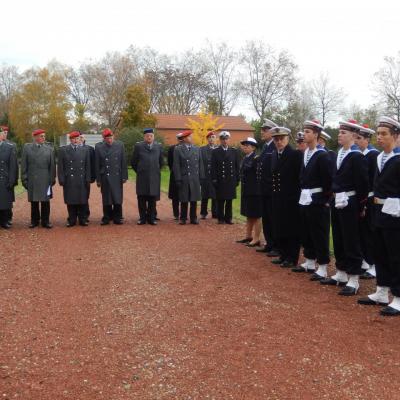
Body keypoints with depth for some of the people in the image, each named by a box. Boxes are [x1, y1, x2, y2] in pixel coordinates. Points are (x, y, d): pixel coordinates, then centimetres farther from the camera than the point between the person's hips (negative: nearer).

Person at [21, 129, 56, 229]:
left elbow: (52, 166, 5)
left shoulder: (49, 149, 5)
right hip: (32, 181, 0)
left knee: (45, 201, 2)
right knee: (34, 201, 8)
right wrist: (24, 179, -1)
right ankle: (34, 221, 19)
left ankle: (45, 221, 12)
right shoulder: (27, 147, 5)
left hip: (45, 180, 0)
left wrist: (52, 179, 2)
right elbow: (23, 165, 4)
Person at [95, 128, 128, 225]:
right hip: (105, 177, 0)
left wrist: (124, 176, 0)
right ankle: (106, 218, 15)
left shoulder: (120, 145, 2)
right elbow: (97, 165, 2)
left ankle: (117, 217, 12)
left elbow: (123, 162, 3)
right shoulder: (98, 147, 0)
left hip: (117, 177, 0)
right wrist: (98, 179, 0)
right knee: (106, 199, 6)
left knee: (118, 199, 1)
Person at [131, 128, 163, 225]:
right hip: (142, 177, -1)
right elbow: (133, 162, 8)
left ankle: (151, 218, 11)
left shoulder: (159, 147, 8)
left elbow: (161, 162, 18)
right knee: (141, 198, 2)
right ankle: (142, 218, 10)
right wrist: (139, 172, 10)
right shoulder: (138, 146, 2)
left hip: (154, 177, 1)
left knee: (152, 199, 4)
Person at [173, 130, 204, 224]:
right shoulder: (177, 149, 0)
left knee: (194, 199, 5)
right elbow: (176, 165, -4)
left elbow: (200, 164, 10)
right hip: (184, 179, -3)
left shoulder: (197, 149, 10)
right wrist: (178, 179, -9)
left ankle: (193, 218, 15)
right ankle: (183, 218, 13)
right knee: (184, 200, 3)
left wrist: (201, 177, 4)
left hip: (195, 179, 3)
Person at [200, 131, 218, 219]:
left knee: (215, 196, 3)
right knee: (205, 196, 6)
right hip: (206, 176, 0)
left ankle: (215, 213, 12)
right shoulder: (202, 149, 6)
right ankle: (203, 213, 15)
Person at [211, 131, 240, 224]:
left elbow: (237, 166, 8)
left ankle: (228, 218, 14)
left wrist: (237, 179, 2)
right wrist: (214, 180, -7)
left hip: (231, 180, 2)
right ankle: (221, 218, 11)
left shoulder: (234, 151, 9)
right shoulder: (215, 152, 3)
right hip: (220, 181, -2)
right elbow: (213, 167, -1)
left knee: (229, 200, 5)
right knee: (220, 201, 2)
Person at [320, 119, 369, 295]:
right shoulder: (339, 154, 10)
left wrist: (361, 207, -12)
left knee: (352, 242, 0)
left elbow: (362, 183, -14)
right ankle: (341, 274, 29)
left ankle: (353, 280, 8)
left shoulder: (357, 157, -13)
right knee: (338, 241, 16)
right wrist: (334, 198, 7)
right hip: (337, 202, 8)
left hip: (350, 204, -8)